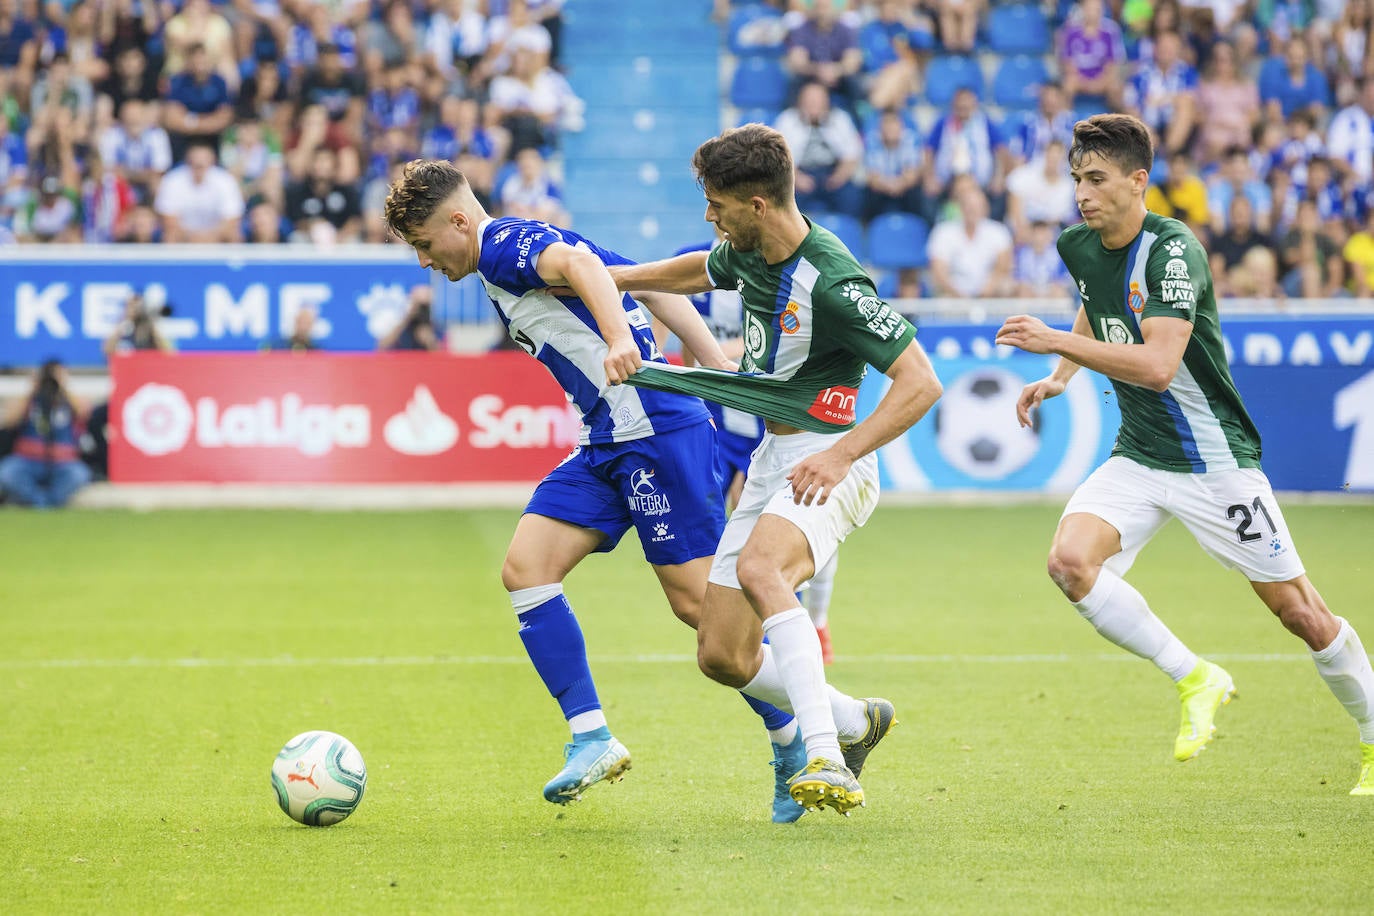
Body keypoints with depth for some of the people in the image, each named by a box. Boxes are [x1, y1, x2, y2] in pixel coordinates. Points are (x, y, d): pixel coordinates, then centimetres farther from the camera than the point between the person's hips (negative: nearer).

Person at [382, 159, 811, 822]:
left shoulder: (505, 245, -7)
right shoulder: (503, 268, 22)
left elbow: (577, 263, -31)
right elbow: (654, 284, 23)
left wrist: (619, 339, -48)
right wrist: (718, 366, 20)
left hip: (655, 430, -10)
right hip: (607, 444, 10)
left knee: (698, 600, -7)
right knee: (524, 568, -2)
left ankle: (797, 745, 4)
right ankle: (592, 737, -3)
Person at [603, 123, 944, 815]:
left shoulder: (830, 283, -21)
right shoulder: (749, 253, 5)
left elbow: (920, 381, -21)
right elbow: (701, 271, 31)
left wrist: (841, 455, -28)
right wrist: (607, 277, 30)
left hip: (825, 461, -9)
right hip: (770, 462, 9)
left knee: (759, 569, -38)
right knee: (722, 657, 4)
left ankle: (824, 759, -44)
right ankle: (854, 723, 28)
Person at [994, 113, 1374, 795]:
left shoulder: (1173, 249, -21)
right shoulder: (1078, 247, 1)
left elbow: (1158, 365, -33)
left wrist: (1058, 342, -33)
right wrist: (1059, 378, 14)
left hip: (1214, 457, -6)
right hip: (1137, 457, 6)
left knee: (1297, 611, -1)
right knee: (1071, 561, -20)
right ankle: (1193, 679, -4)